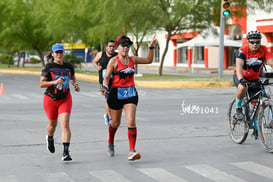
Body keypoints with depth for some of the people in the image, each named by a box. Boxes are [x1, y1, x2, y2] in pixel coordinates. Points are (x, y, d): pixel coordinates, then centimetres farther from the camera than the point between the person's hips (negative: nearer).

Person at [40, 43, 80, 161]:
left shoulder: (68, 67, 5)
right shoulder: (49, 67, -6)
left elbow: (72, 78, 24)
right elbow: (41, 83, -10)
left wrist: (75, 84, 3)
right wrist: (54, 82, -24)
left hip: (65, 99, 1)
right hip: (50, 99, -1)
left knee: (65, 125, -14)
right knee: (52, 124, 16)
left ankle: (66, 152, -17)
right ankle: (50, 138, 52)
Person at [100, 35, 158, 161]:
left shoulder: (132, 60, 8)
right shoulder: (114, 61, -6)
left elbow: (149, 60, 20)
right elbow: (106, 77, -10)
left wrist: (151, 47, 10)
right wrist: (105, 88, -28)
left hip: (130, 93, 2)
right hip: (116, 93, -2)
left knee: (131, 122, -14)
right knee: (116, 123, 14)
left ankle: (132, 151, -18)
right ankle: (110, 143, 45)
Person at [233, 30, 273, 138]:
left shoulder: (264, 50, -16)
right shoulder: (242, 50, -25)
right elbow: (239, 66, -37)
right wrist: (241, 79, -54)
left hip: (254, 79, 3)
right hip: (240, 76, -3)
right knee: (243, 87, -37)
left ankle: (255, 127, 15)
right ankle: (238, 108, -12)